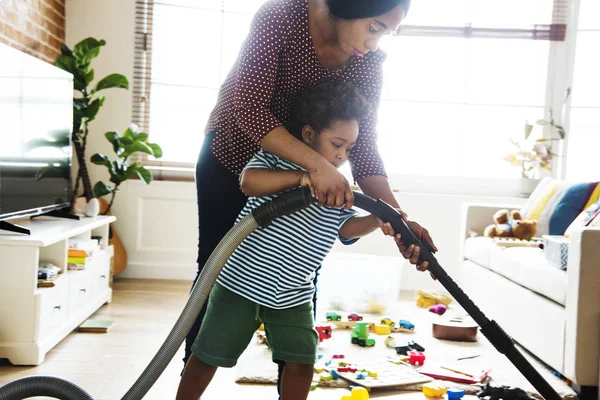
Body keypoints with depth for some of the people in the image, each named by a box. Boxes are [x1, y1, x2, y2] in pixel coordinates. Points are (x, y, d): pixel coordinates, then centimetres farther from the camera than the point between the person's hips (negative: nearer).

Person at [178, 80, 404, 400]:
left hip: (293, 295, 4)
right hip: (240, 281, -4)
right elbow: (248, 181, -26)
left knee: (302, 362, 4)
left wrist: (376, 221, -30)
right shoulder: (274, 158, -7)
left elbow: (347, 226, -10)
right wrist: (300, 176, -35)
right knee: (208, 357, 7)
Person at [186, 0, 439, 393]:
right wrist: (317, 164, -46)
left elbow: (364, 146, -19)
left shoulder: (369, 61, -17)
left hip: (294, 170, 3)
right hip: (230, 158, -3)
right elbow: (249, 108, -36)